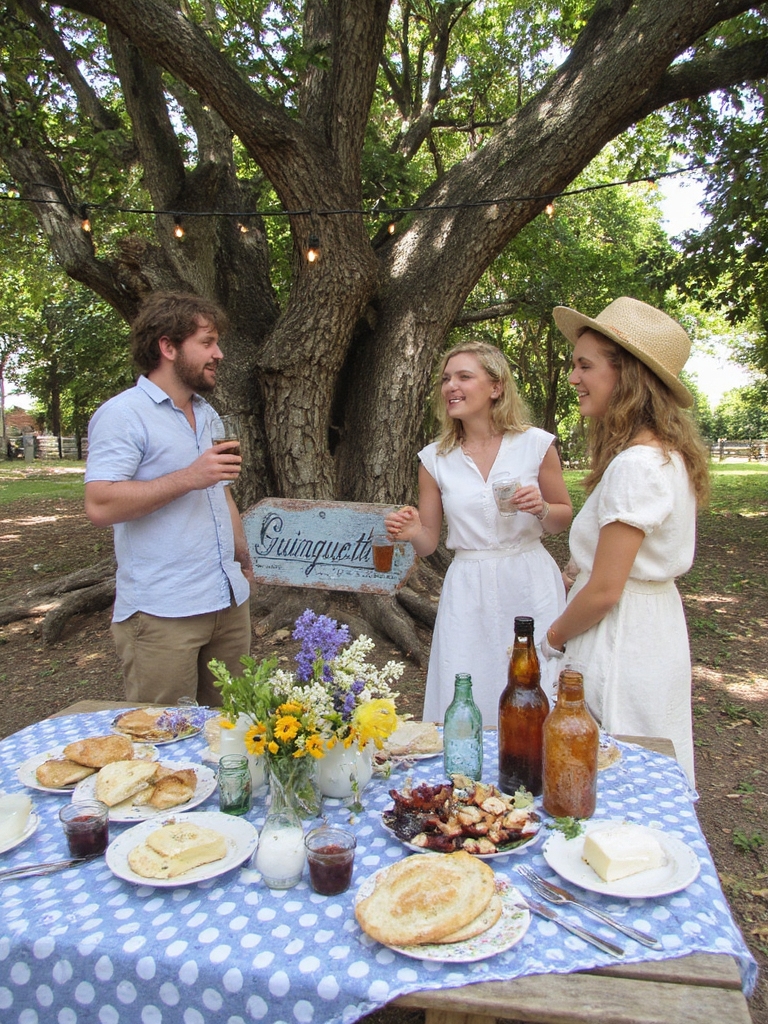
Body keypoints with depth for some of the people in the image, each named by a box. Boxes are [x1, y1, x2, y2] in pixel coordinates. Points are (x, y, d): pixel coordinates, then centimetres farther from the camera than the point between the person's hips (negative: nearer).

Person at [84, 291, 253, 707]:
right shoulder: (122, 415, -9)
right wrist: (189, 478, -21)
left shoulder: (207, 414, 18)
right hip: (162, 612, -7)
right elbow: (100, 505, -20)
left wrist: (244, 558, 22)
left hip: (230, 602, 8)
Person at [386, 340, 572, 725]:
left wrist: (540, 508, -14)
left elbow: (564, 517, 8)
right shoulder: (435, 458, 2)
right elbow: (428, 540, 6)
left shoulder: (536, 444, -3)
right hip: (468, 590, 1)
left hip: (530, 583, -1)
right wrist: (410, 532, -16)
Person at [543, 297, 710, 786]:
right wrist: (582, 562, 11)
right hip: (659, 627, 10)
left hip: (620, 646, -9)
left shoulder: (636, 464, -24)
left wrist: (552, 637, -6)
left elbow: (604, 591, -22)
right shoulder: (669, 453, 6)